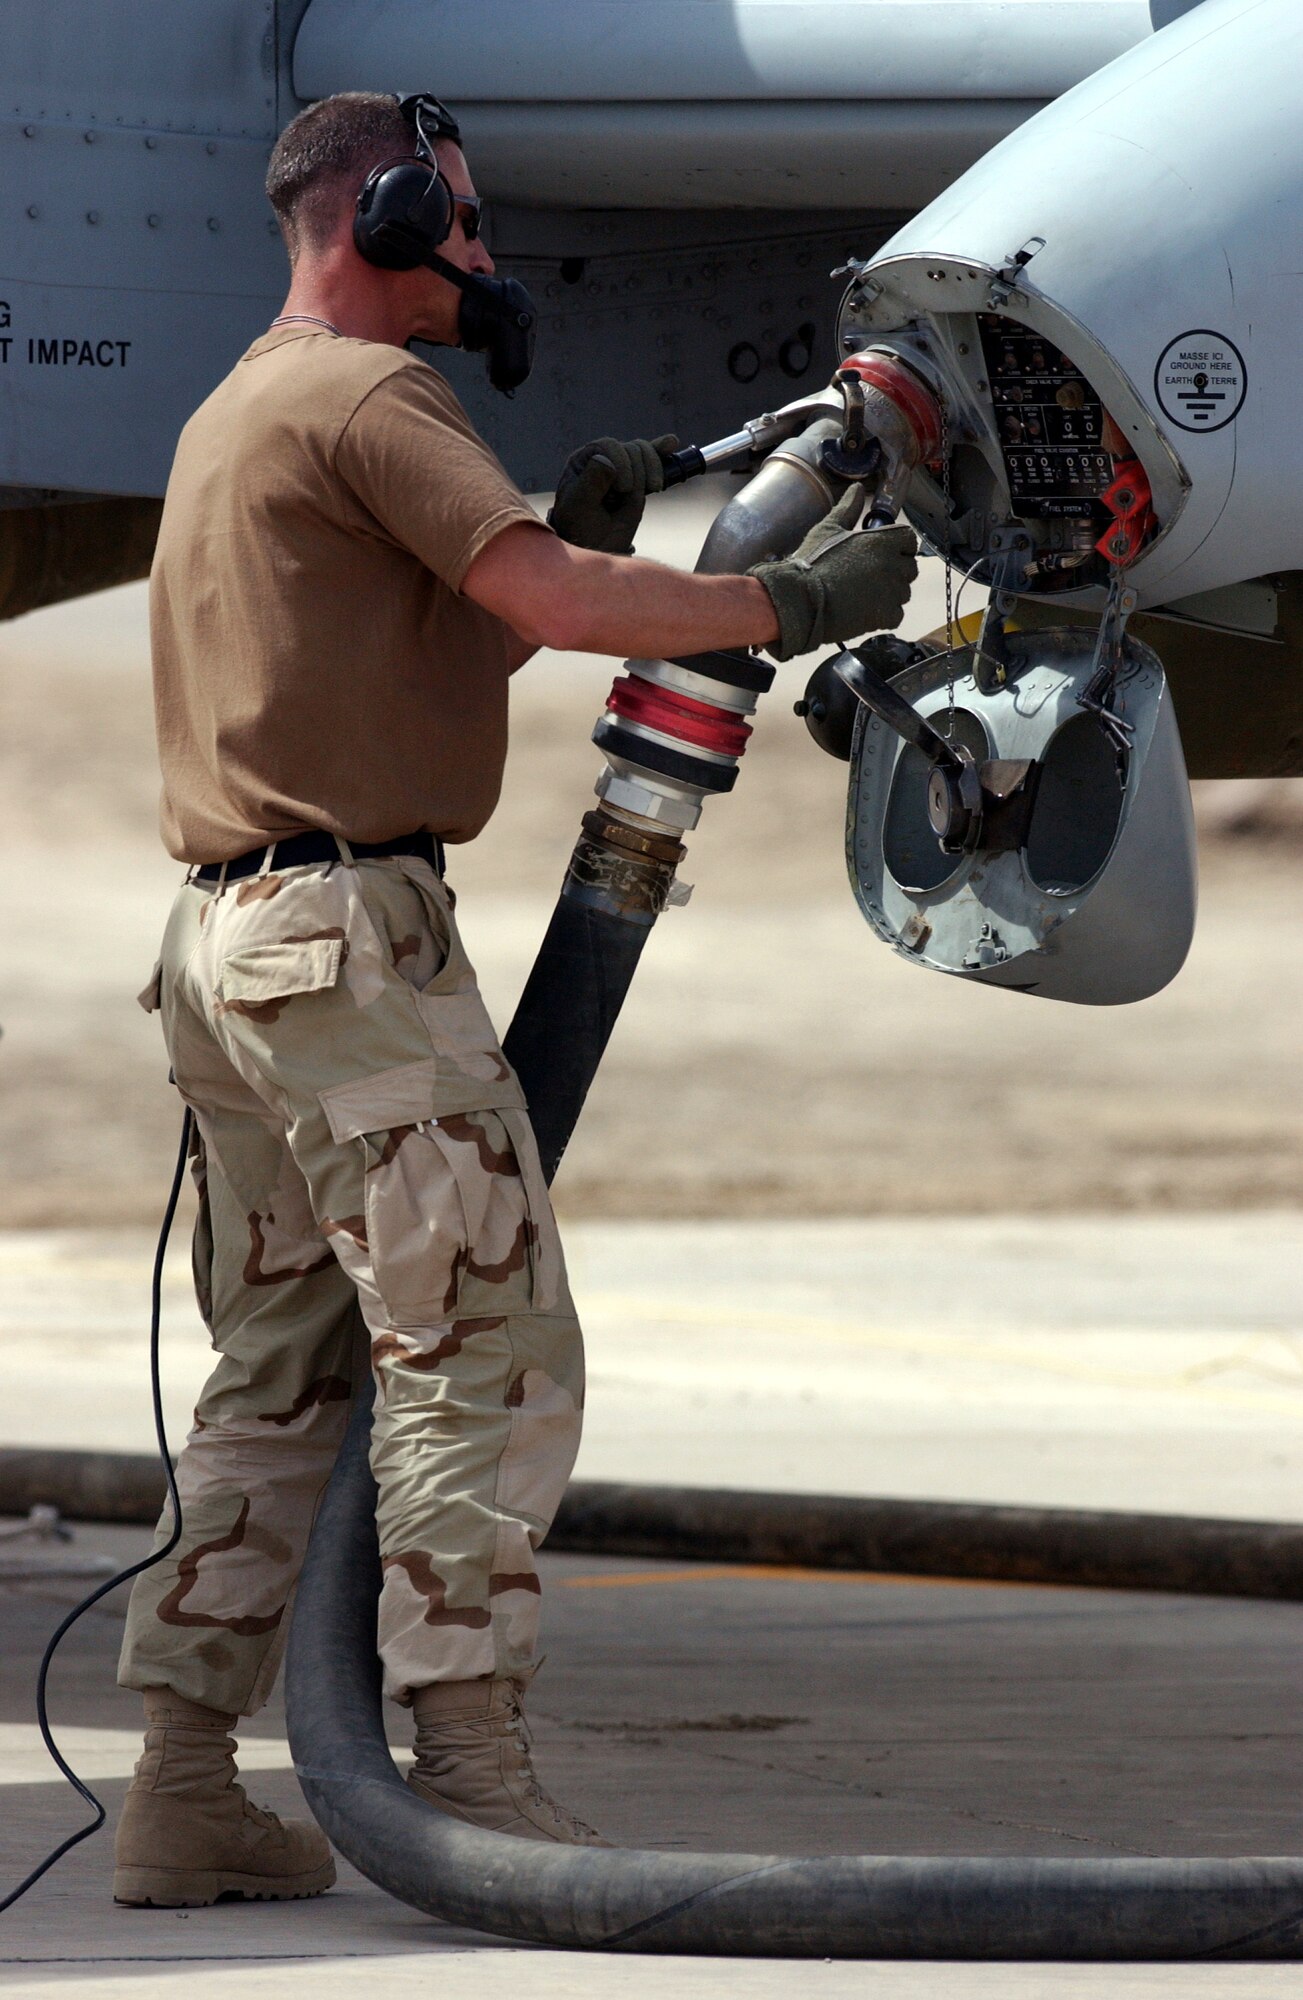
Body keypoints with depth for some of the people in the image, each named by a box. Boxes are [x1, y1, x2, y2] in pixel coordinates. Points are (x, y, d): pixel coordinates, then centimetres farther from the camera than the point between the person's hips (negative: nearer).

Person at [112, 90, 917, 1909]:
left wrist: (574, 529, 13)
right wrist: (788, 604, -10)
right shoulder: (365, 394, -8)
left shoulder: (243, 410, 24)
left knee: (283, 1370, 11)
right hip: (349, 926, -10)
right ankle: (471, 1776, -12)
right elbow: (544, 600, -18)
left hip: (229, 936, 10)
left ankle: (186, 1789, 8)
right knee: (488, 1350, -9)